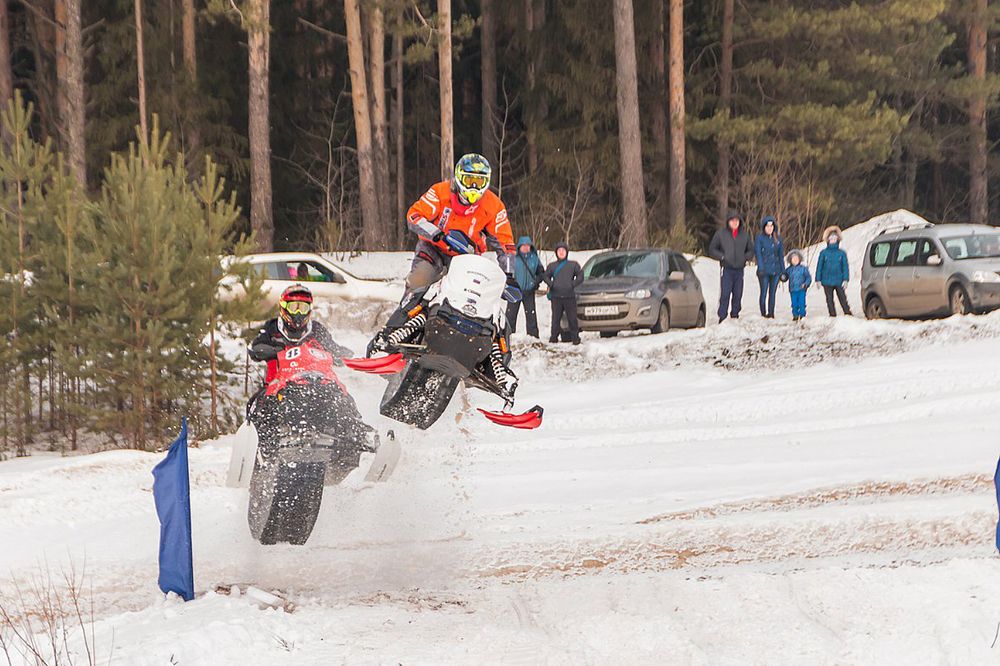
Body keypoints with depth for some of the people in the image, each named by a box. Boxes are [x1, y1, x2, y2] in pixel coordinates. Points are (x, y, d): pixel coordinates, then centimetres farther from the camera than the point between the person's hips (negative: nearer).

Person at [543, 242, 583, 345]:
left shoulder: (573, 265, 8)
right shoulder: (552, 266, 11)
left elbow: (580, 276, 9)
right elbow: (545, 276, 17)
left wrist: (573, 284, -4)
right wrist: (551, 284, 0)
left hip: (569, 296, -1)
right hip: (556, 297, 1)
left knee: (572, 317, -2)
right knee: (556, 318, 1)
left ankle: (575, 337, 5)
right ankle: (554, 337, 8)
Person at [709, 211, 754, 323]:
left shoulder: (744, 235, 11)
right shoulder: (721, 234, 2)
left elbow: (750, 250, 21)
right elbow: (712, 250, 5)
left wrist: (745, 257, 1)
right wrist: (722, 257, -9)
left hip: (739, 269, 3)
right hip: (727, 269, -3)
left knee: (738, 295, 5)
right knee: (725, 294, -12)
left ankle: (735, 315, 15)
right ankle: (722, 317, -10)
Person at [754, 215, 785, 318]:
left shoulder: (777, 238, 10)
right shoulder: (760, 238, -2)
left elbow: (781, 255, 13)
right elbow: (758, 253, -8)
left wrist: (783, 270, 10)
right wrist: (761, 268, -19)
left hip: (775, 270, 4)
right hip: (764, 270, -4)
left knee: (772, 293, 7)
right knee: (764, 293, -4)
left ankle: (771, 314, 12)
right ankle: (763, 314, 1)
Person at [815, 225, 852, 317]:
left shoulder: (842, 253, 4)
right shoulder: (823, 253, 4)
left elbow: (845, 267, 4)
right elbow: (819, 267, 6)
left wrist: (845, 279, -4)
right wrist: (818, 279, 2)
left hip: (839, 281, -1)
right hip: (827, 281, 1)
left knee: (843, 298, -4)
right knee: (829, 300, 3)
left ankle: (848, 313, -1)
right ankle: (832, 315, 9)